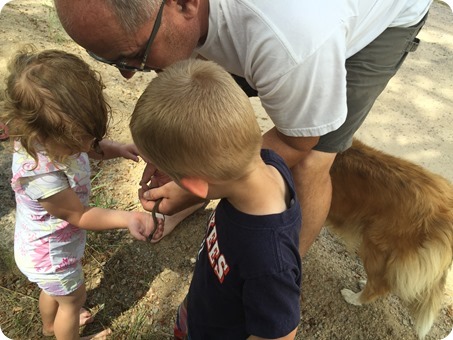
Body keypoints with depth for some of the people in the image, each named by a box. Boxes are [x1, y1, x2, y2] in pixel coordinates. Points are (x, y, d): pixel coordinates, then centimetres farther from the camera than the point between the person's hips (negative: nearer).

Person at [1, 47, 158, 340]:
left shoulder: (59, 134, -22)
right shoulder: (40, 176, -44)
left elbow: (92, 148, 0)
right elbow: (80, 216, -31)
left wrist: (117, 149, -18)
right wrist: (127, 218, -42)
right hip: (51, 257, -7)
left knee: (55, 289, 36)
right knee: (74, 297, 23)